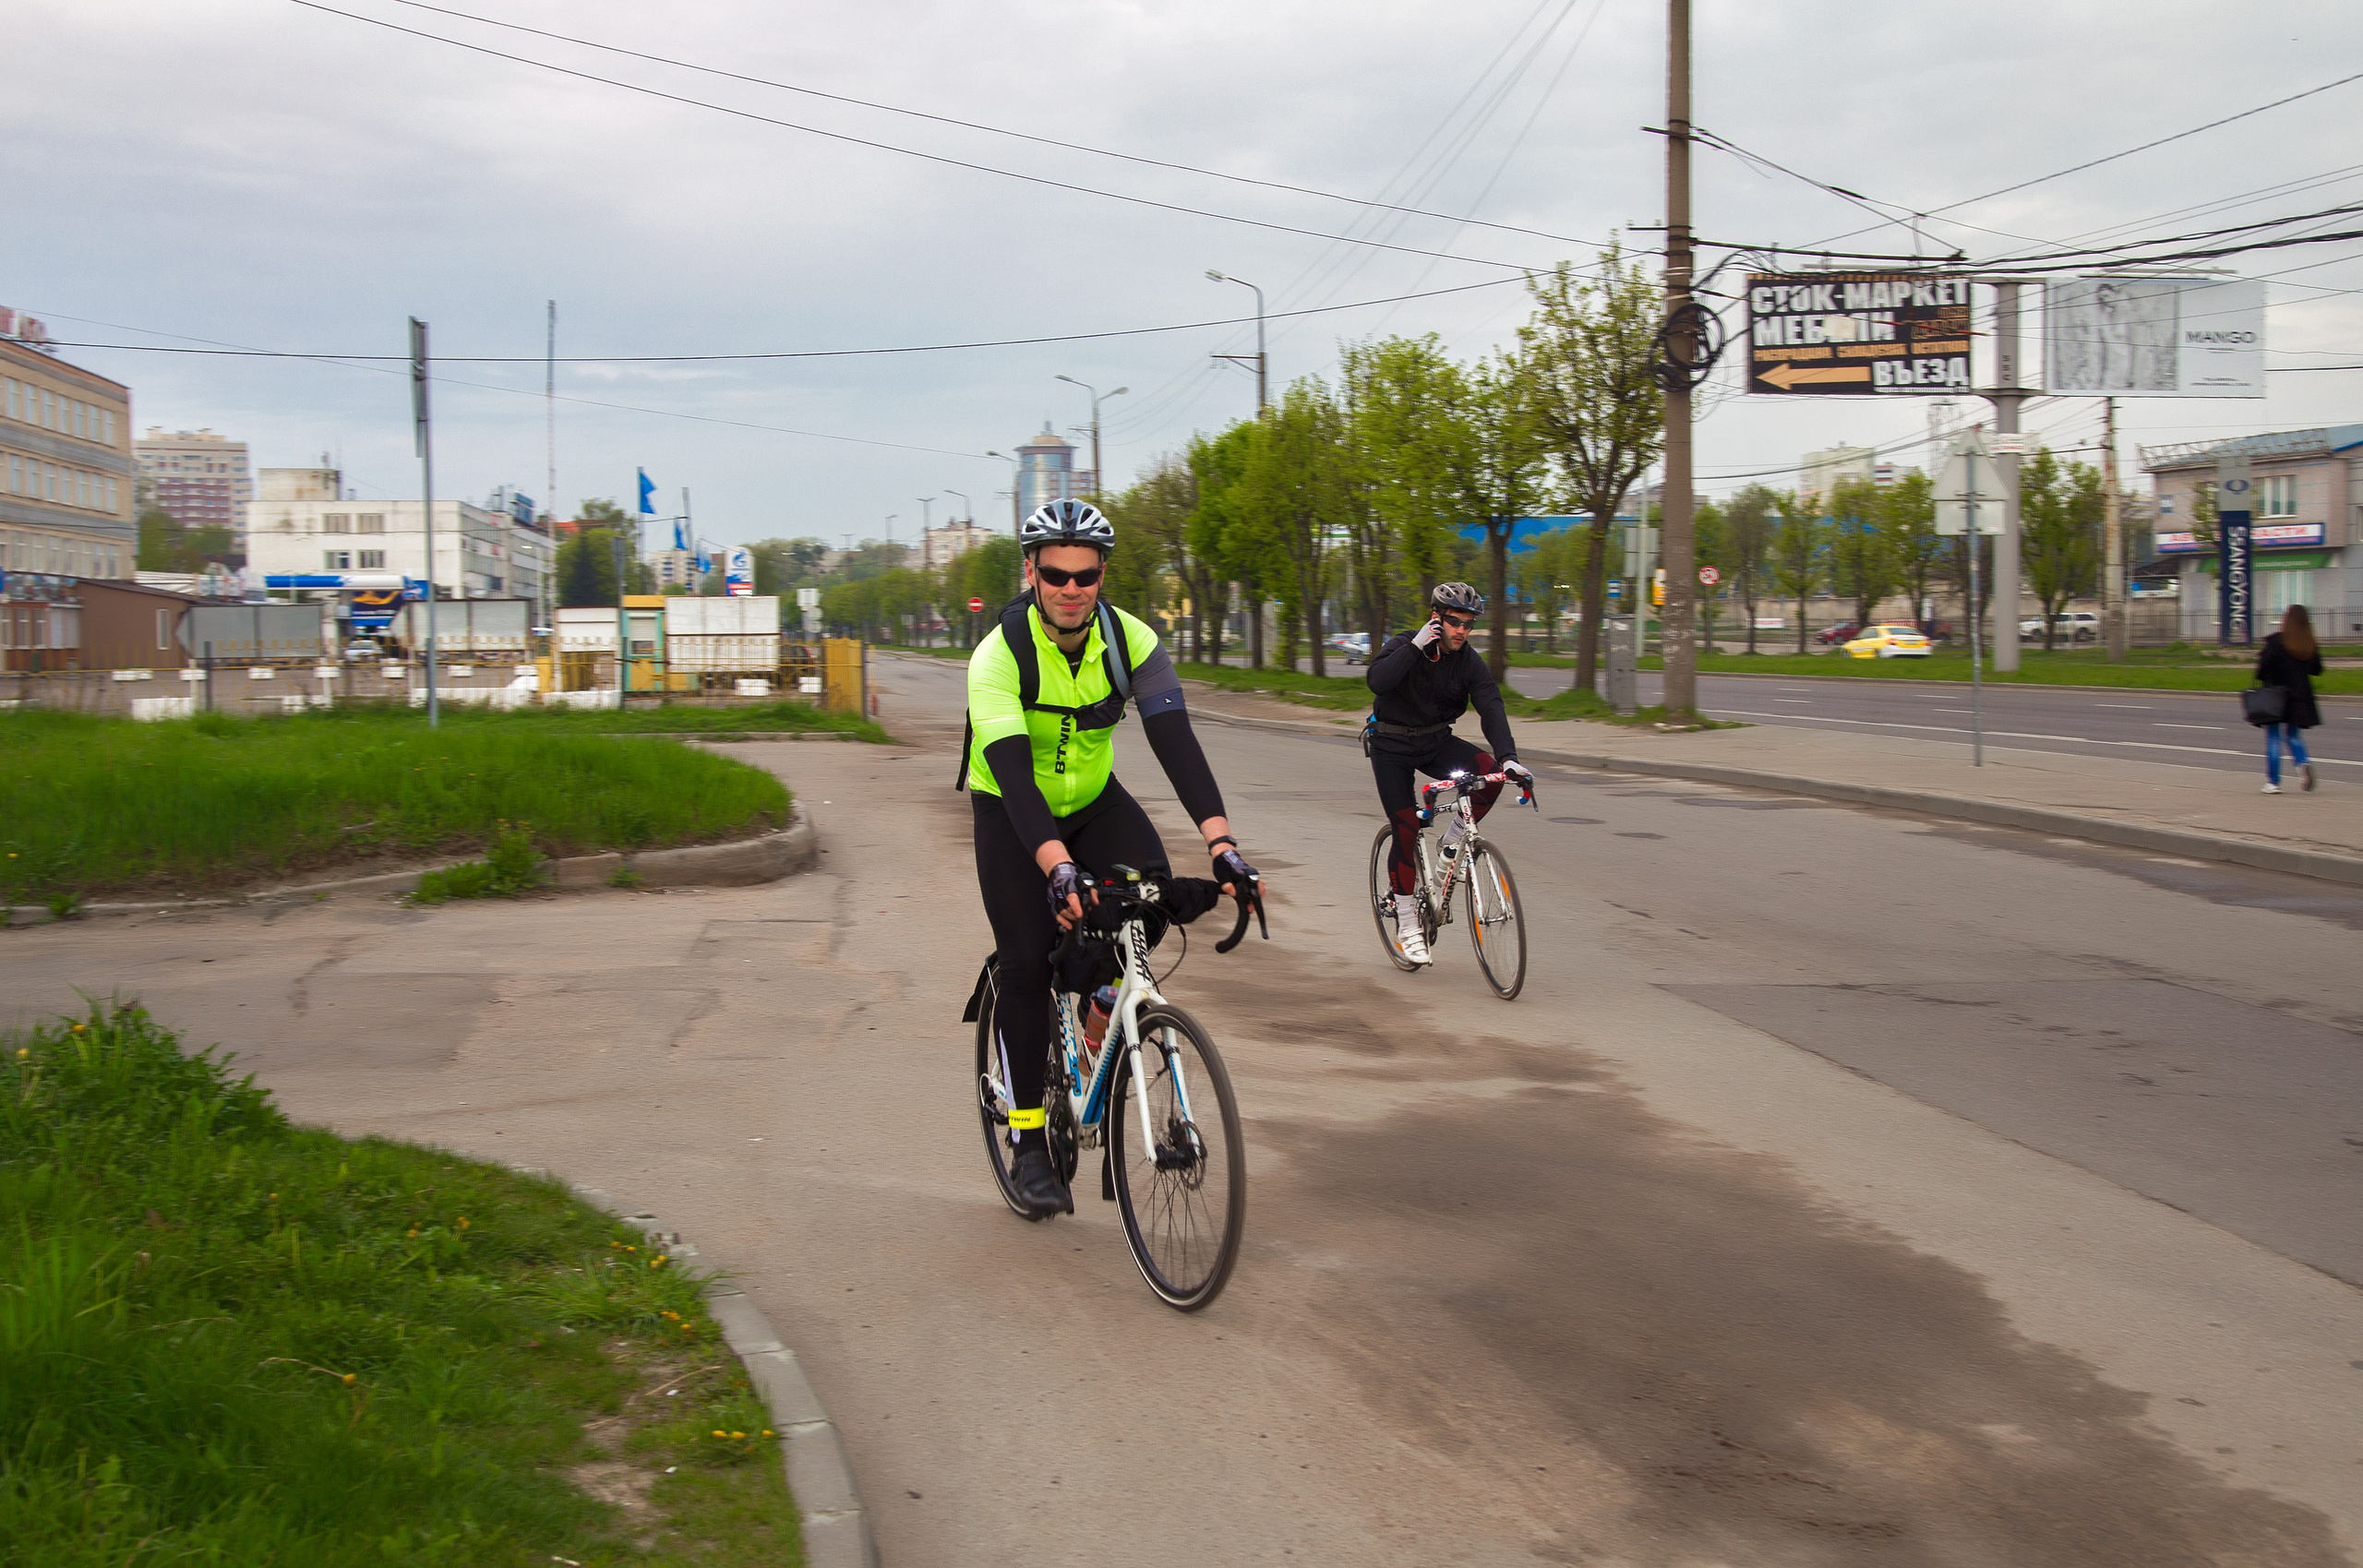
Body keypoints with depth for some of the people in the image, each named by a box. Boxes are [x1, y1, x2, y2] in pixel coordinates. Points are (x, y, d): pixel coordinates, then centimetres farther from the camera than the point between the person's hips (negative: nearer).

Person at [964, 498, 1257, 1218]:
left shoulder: (1130, 640, -18)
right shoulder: (1000, 654, -27)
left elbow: (1175, 739, -28)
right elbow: (1011, 768, -39)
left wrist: (1222, 843, -42)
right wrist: (1057, 868, -54)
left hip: (1093, 799, 3)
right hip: (1011, 814, -3)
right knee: (1026, 962, -13)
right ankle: (1029, 1144, 0)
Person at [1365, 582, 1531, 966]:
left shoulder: (1470, 661, -10)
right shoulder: (1404, 645, -17)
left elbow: (1491, 708, -22)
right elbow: (1377, 680, -35)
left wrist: (1508, 756, -36)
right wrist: (1416, 647, -38)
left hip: (1436, 742, 3)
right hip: (1392, 747, -3)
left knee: (1490, 772, -24)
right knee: (1406, 829, -12)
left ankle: (1455, 838, 2)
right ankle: (1407, 924, 1)